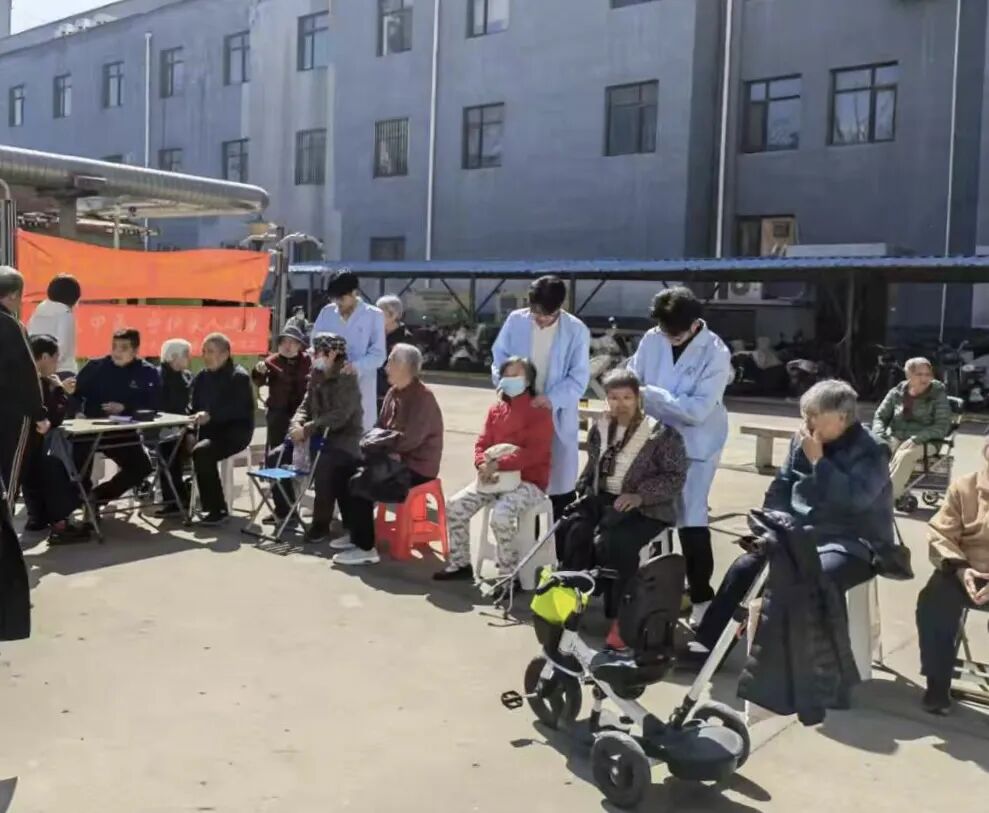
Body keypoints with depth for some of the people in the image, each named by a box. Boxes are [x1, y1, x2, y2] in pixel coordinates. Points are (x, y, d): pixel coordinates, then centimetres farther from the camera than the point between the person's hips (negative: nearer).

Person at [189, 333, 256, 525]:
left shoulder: (239, 376, -9)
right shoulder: (201, 377, 15)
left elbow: (237, 409, -22)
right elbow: (195, 407, 14)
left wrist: (210, 415, -36)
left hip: (235, 431, -7)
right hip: (210, 429, 7)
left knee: (201, 451, -33)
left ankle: (217, 509, -24)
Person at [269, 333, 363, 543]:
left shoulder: (347, 380, -14)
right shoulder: (316, 377, 12)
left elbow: (339, 416, -24)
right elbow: (306, 405, 13)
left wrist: (307, 430, -25)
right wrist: (297, 424, -10)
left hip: (343, 440, -9)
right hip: (317, 437, 9)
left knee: (322, 464, -38)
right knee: (275, 456, 4)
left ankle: (321, 523, -23)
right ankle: (285, 510, 17)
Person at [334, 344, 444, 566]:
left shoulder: (423, 397, -18)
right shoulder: (393, 393, 10)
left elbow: (409, 440, -26)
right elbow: (381, 428, 15)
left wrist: (374, 444, -18)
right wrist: (371, 442, -7)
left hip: (417, 467, -9)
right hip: (395, 459, 9)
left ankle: (366, 549, -15)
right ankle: (354, 533, 12)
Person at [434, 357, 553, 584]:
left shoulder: (539, 412, -10)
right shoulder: (496, 410, 11)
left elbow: (534, 452, -21)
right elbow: (482, 443, 9)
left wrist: (497, 465, -26)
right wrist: (483, 466, -14)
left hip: (529, 481, -7)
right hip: (495, 478, 7)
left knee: (501, 514, -33)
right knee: (455, 505, -8)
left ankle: (509, 576, -17)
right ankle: (460, 563, 7)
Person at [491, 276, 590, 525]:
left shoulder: (577, 330, -9)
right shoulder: (515, 321, -2)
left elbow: (579, 377, -11)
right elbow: (500, 356, 6)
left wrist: (552, 398, -25)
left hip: (558, 416, -2)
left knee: (560, 479, 5)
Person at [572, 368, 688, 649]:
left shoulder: (661, 433, -6)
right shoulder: (600, 428, 12)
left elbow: (676, 476, -9)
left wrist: (640, 495, -20)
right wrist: (583, 491, 4)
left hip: (644, 509, -5)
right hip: (601, 500, 5)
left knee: (615, 544, -33)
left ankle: (618, 618, -20)